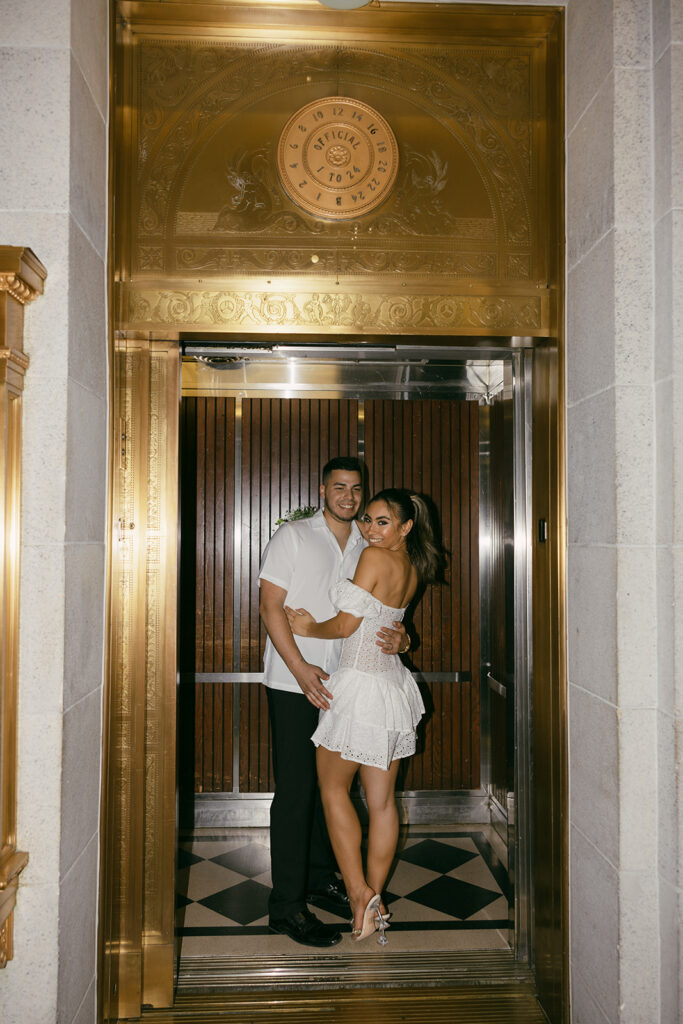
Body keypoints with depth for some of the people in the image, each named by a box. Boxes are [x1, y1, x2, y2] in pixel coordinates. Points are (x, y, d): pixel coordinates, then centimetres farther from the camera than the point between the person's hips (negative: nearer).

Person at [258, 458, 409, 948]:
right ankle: (287, 905, 8)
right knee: (296, 790, -3)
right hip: (293, 683, -5)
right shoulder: (293, 537, -4)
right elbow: (270, 605, -10)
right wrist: (300, 668, -19)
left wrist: (399, 635, -13)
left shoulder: (369, 547, 10)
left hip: (343, 683, 5)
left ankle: (321, 879, 32)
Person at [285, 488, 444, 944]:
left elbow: (347, 624, -17)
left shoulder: (375, 557, -17)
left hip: (361, 686, -8)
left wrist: (310, 628, 4)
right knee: (382, 800, 12)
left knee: (333, 788, 10)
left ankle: (360, 893, 7)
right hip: (394, 684, 8)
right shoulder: (412, 567, 8)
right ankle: (375, 903, 21)